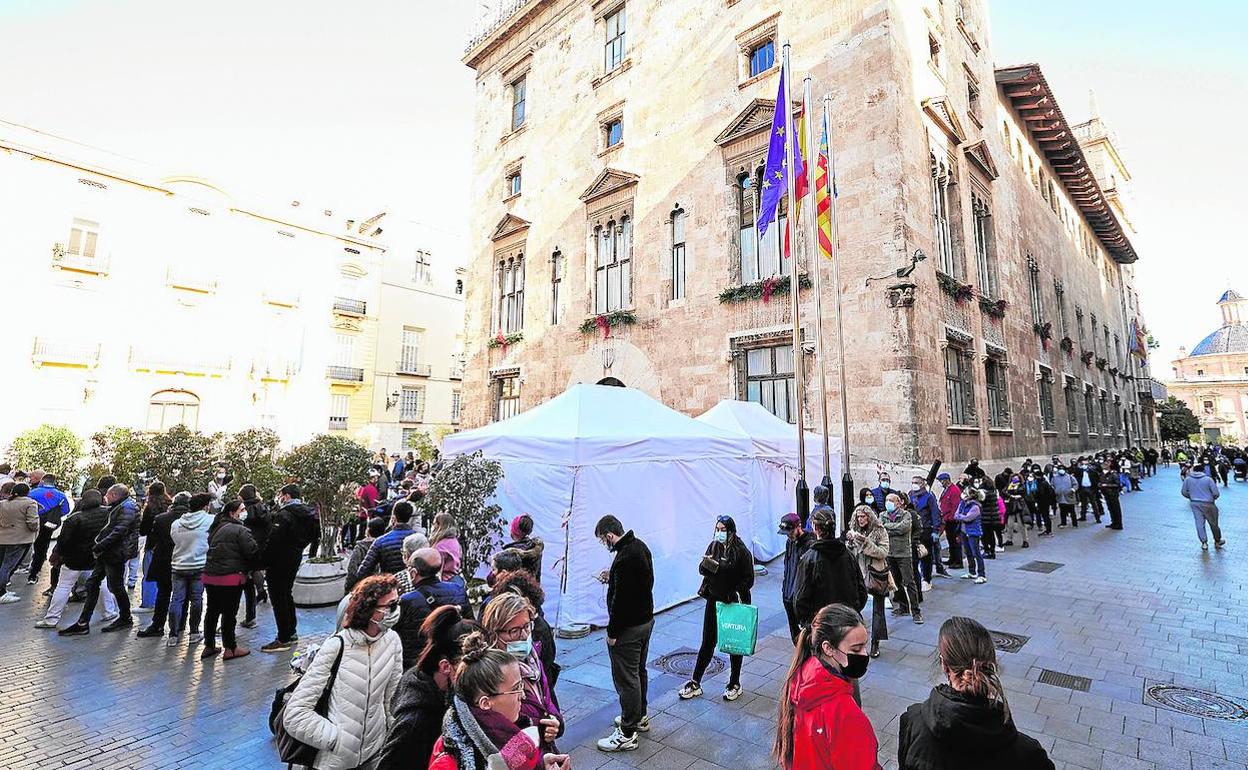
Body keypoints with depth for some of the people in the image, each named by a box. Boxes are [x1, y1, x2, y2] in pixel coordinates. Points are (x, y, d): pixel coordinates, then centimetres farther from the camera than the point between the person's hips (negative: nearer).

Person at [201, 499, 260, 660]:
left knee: (212, 610, 17)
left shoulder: (216, 528, 13)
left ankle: (209, 646, 28)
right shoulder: (240, 530, -14)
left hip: (210, 575, 8)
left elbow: (212, 549, 20)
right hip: (230, 577, -8)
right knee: (229, 612, 1)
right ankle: (230, 648, 10)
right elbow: (253, 551, -19)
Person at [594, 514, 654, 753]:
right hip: (646, 619, 10)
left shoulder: (624, 558, -28)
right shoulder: (640, 546, 2)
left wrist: (612, 632, -17)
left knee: (626, 678, 3)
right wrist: (611, 577, 11)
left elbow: (621, 599, -26)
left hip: (628, 626, -10)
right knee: (639, 671, 23)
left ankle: (627, 734, 15)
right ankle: (641, 717, 39)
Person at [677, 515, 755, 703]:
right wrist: (706, 564, -21)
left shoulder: (742, 552, -15)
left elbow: (749, 580, -13)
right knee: (707, 643, 12)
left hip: (734, 604, -4)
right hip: (714, 601, 4)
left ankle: (734, 684, 32)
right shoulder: (713, 546, -2)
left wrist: (734, 594, -22)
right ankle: (695, 683, 23)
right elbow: (702, 570, 1)